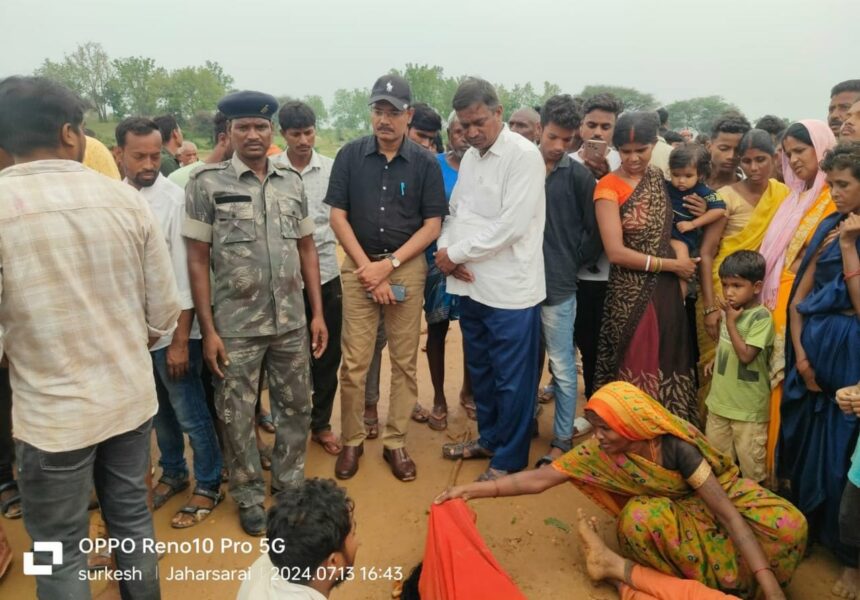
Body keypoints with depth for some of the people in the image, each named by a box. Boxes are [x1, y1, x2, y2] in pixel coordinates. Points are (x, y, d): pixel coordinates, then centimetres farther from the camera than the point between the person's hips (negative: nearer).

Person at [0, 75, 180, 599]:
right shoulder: (126, 199, -6)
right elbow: (164, 314, -1)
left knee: (61, 555, 15)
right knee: (132, 518, 23)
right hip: (132, 397, 4)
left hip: (52, 413, -3)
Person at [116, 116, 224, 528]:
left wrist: (180, 340, -14)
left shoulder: (175, 199, -13)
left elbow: (185, 275, -14)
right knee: (159, 411, 20)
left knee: (190, 414, 7)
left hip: (172, 330, -5)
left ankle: (208, 485, 26)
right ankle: (173, 473, 40)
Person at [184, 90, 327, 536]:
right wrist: (208, 330, -8)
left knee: (296, 406, 15)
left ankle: (290, 483, 37)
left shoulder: (292, 182, 6)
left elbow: (306, 249, 10)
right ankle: (250, 496, 31)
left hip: (291, 322, 3)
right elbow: (197, 260, -5)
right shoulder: (206, 182, -4)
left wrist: (317, 313, 5)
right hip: (235, 326, -3)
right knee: (237, 416, 10)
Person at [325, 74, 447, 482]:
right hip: (359, 266, 0)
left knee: (404, 362, 7)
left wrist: (388, 264, -11)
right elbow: (338, 217, -1)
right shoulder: (350, 155, 0)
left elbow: (432, 225, -2)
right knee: (353, 362, 3)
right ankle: (352, 441, 21)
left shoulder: (425, 163, -1)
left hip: (407, 267, 0)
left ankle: (396, 442, 21)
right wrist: (369, 269, -8)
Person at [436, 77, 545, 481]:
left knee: (511, 379, 6)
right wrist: (447, 251, -7)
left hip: (509, 289, -7)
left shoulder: (524, 155, -12)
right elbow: (455, 212, 14)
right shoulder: (470, 156, 12)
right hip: (470, 284, 8)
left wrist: (456, 253, -13)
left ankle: (510, 458, 22)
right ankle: (488, 438, 39)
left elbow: (512, 225, -20)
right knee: (480, 370, 20)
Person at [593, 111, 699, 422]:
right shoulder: (609, 187, -11)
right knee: (637, 368, 4)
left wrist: (681, 258, -10)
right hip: (632, 293, -5)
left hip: (665, 288, 5)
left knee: (668, 360, 13)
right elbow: (616, 251, -17)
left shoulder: (657, 177, 6)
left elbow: (664, 227, 13)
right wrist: (670, 264, -12)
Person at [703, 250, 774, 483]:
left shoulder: (761, 316, -18)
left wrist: (730, 322, -20)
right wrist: (718, 358, 6)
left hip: (748, 405, -7)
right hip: (721, 399, 7)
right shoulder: (733, 310, 4)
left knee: (750, 457, 7)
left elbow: (746, 355, -24)